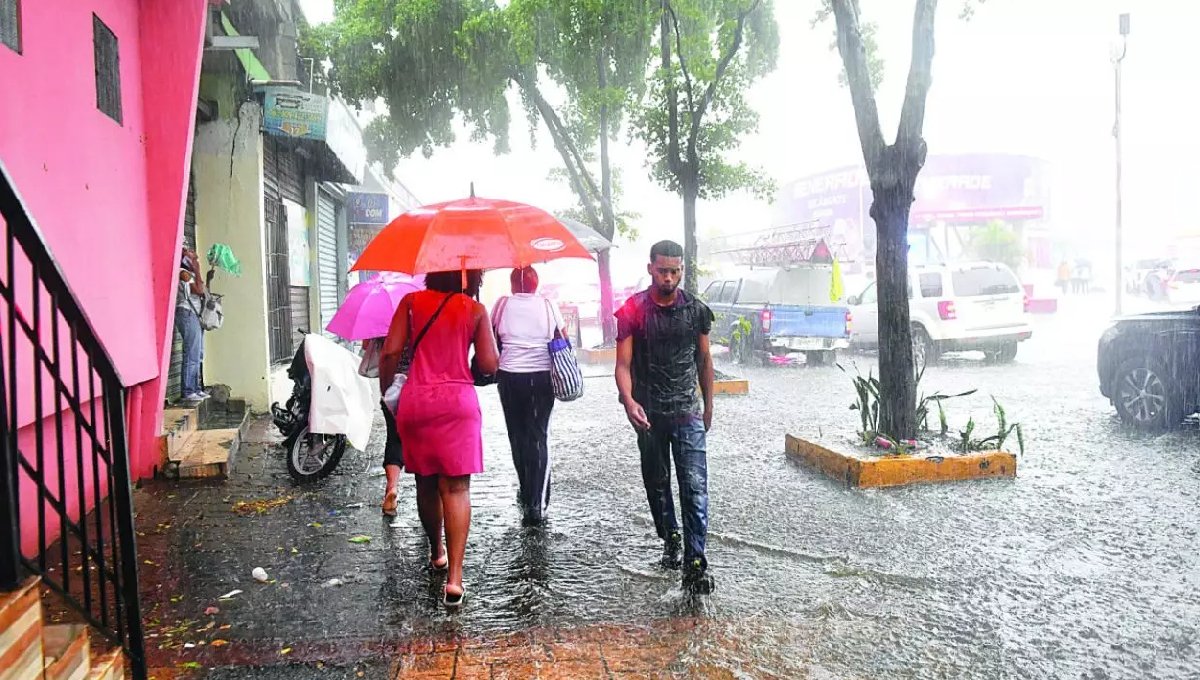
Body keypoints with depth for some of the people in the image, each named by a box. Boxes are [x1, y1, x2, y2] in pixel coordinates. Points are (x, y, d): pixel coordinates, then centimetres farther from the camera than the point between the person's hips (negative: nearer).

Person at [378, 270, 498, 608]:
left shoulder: (411, 302, 5)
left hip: (415, 400, 2)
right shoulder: (475, 309, 2)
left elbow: (391, 353, -3)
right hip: (458, 400, -2)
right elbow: (489, 365, -2)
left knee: (426, 482, 17)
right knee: (456, 486, -3)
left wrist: (384, 391, 9)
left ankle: (437, 552, 36)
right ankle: (454, 576, -10)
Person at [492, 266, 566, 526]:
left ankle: (527, 494, 23)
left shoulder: (502, 304, 1)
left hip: (510, 377, 0)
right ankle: (537, 502, -7)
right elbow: (564, 340, 4)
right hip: (543, 376, 0)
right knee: (539, 436, 1)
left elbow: (492, 338, 7)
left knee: (518, 436, 14)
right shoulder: (548, 305, 1)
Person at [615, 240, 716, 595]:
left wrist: (708, 406, 14)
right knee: (657, 483, 14)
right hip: (649, 413, 0)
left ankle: (695, 563, -8)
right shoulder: (633, 310, -5)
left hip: (687, 412, 0)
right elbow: (623, 364, -9)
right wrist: (628, 400, -27)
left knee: (694, 487, -8)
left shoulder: (696, 310, 3)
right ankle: (671, 540, 35)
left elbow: (704, 359, 12)